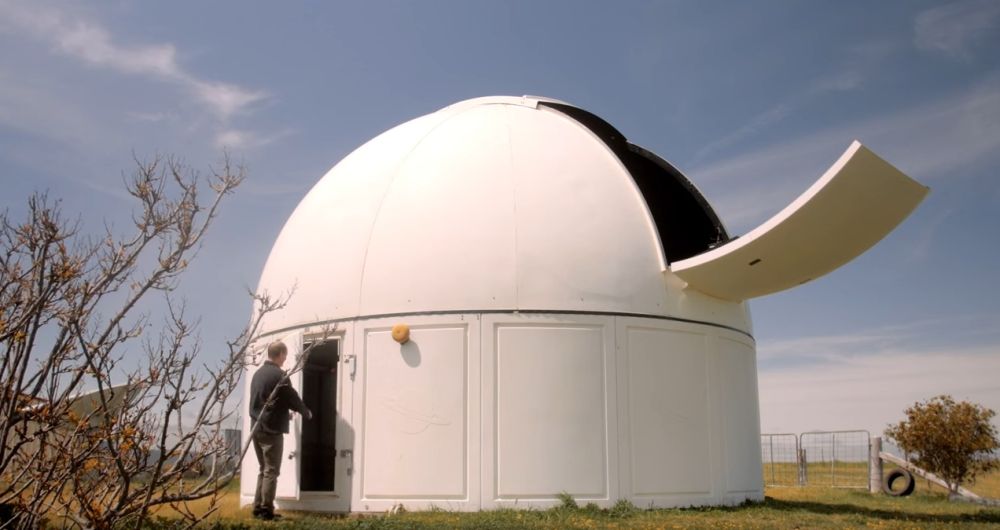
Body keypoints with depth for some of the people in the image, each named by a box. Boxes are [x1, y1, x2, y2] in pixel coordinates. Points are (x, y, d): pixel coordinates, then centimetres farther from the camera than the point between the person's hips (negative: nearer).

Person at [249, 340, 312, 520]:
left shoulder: (258, 374, 13)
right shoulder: (279, 375, -13)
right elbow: (293, 398, -7)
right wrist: (307, 413, 11)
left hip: (257, 428, 8)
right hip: (272, 429, -8)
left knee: (263, 470, 14)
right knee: (271, 471, -4)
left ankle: (258, 508, 14)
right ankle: (266, 510, -5)